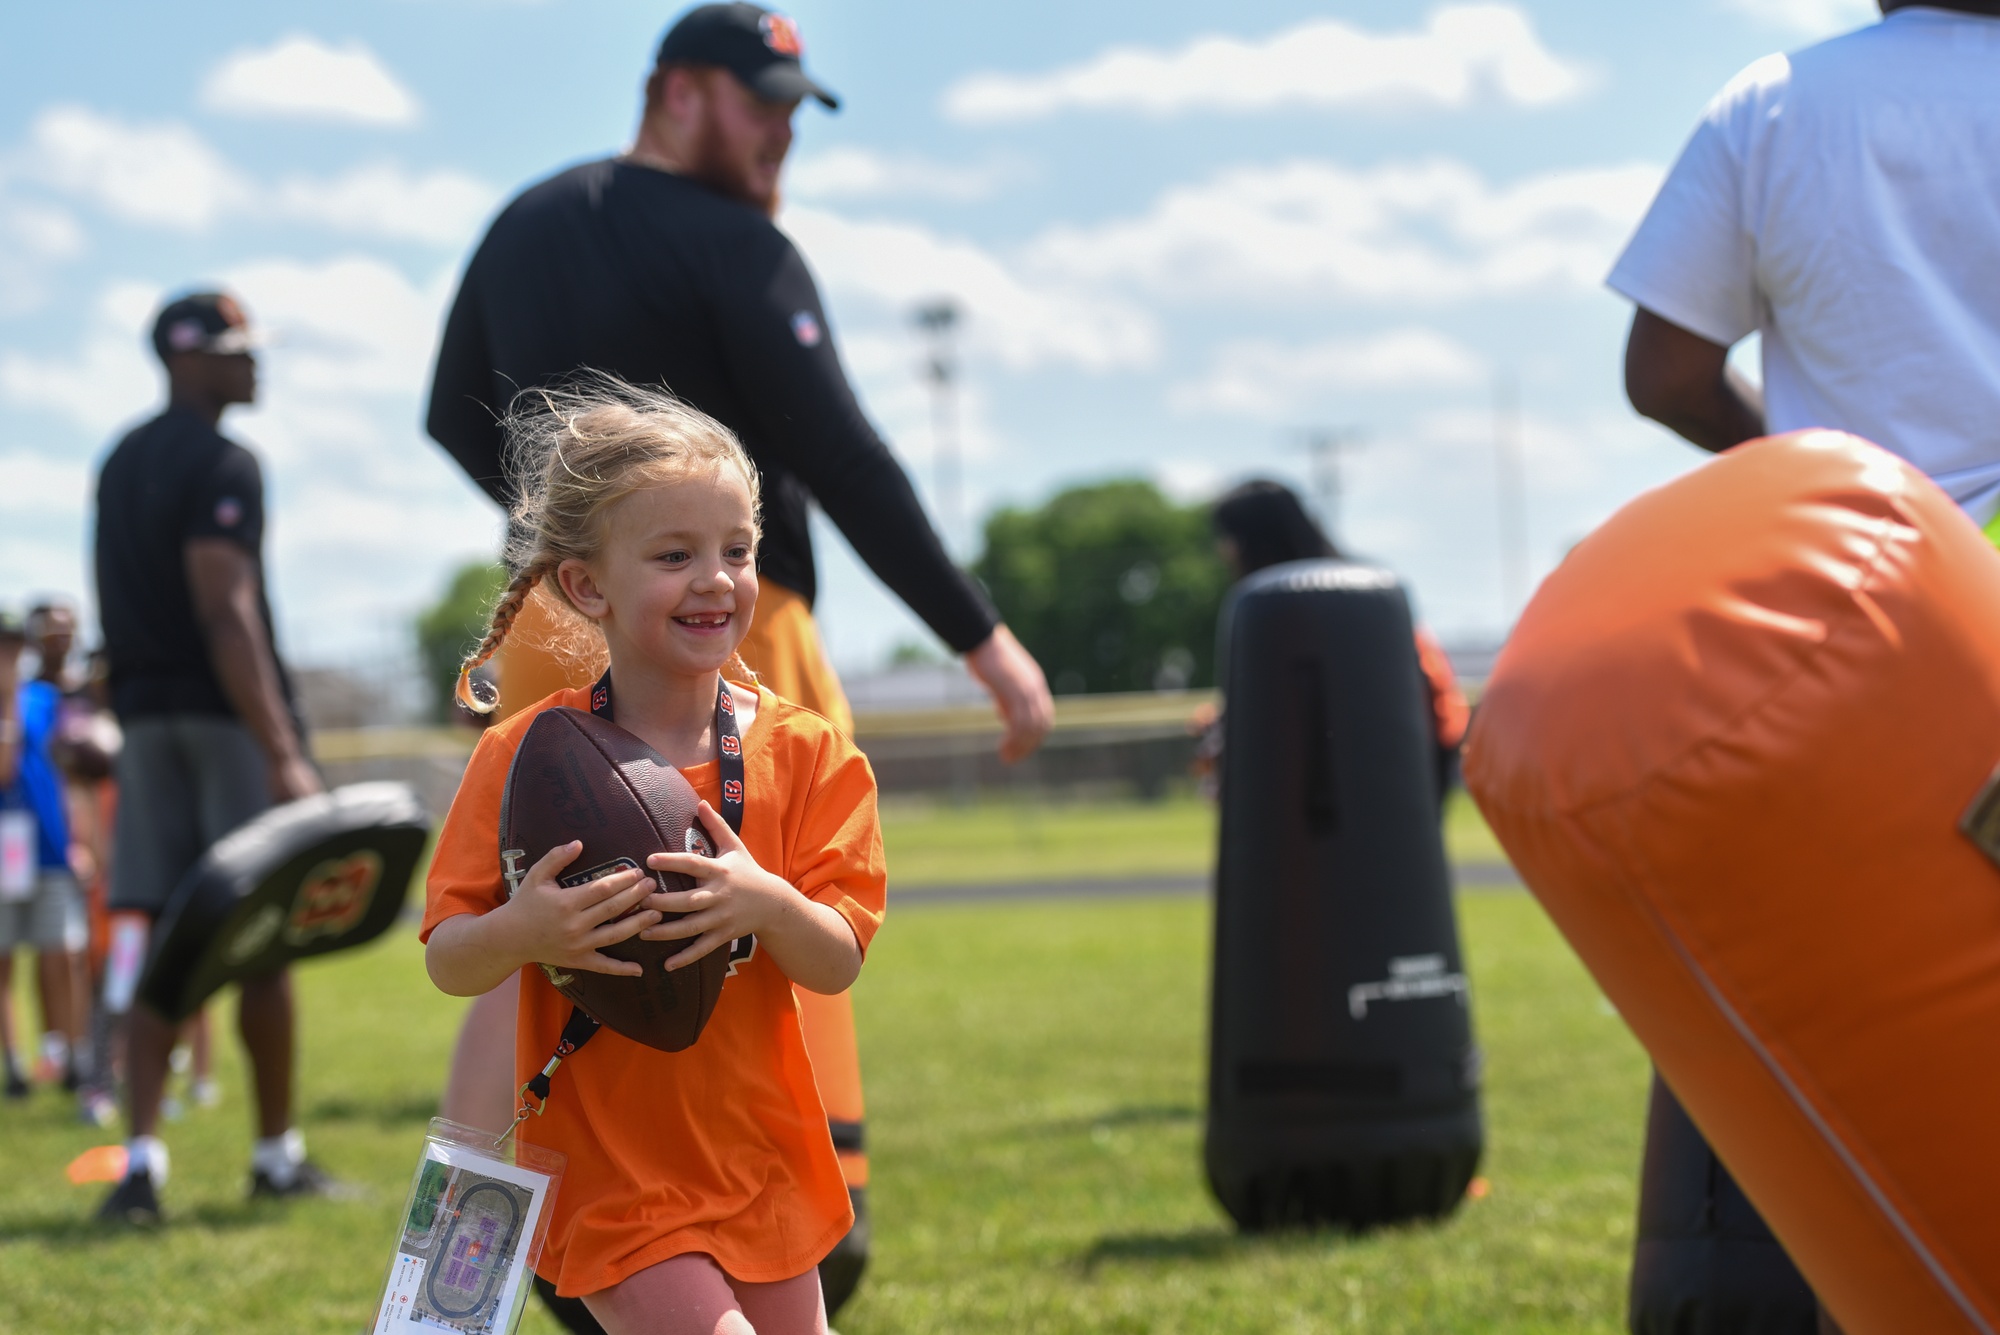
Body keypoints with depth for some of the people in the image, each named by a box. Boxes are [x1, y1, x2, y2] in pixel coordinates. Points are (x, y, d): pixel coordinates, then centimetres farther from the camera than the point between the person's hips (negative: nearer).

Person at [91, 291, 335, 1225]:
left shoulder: (121, 466, 16)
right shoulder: (220, 466, -11)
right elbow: (226, 614, -19)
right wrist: (283, 754, -22)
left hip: (145, 717, 8)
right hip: (229, 718, -8)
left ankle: (141, 1157, -6)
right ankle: (276, 1154, 12)